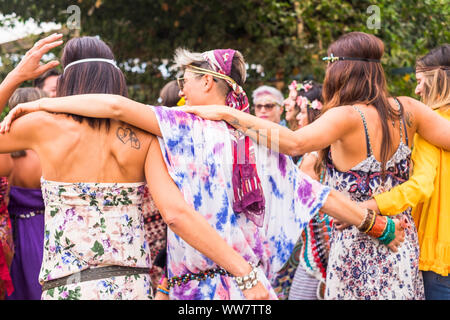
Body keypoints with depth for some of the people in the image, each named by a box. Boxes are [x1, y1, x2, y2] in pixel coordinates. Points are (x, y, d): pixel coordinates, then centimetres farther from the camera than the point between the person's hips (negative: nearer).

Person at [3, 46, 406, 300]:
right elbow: (320, 195, 6)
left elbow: (116, 105, -19)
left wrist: (39, 104, -11)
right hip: (251, 283, 6)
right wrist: (380, 224, 16)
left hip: (197, 287, -6)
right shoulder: (262, 142, 6)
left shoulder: (188, 128, -9)